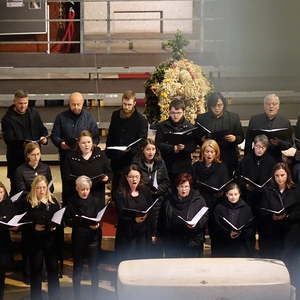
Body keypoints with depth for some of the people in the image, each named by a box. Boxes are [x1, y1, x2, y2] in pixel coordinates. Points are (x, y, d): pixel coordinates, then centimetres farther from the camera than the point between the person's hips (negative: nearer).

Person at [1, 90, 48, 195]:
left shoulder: (34, 113, 8)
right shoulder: (8, 118, -6)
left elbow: (42, 129, 17)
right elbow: (9, 139, -14)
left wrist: (44, 137, -6)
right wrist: (21, 144, -32)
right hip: (16, 158, -4)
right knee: (16, 187, 2)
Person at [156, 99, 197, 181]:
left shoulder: (189, 127, 6)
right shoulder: (162, 126, 6)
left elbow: (193, 146, 0)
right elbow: (158, 144, -2)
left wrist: (184, 147, -21)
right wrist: (172, 148, -17)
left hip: (184, 167, 0)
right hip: (166, 166, 0)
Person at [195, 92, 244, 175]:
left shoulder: (233, 117, 7)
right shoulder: (201, 118, 7)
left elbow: (241, 137, 8)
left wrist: (235, 138, -13)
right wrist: (201, 139, -10)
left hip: (229, 159, 0)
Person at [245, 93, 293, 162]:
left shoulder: (285, 122, 3)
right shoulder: (254, 120, 5)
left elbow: (289, 144, 4)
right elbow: (248, 141, 7)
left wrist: (279, 143, -15)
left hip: (277, 160, 0)